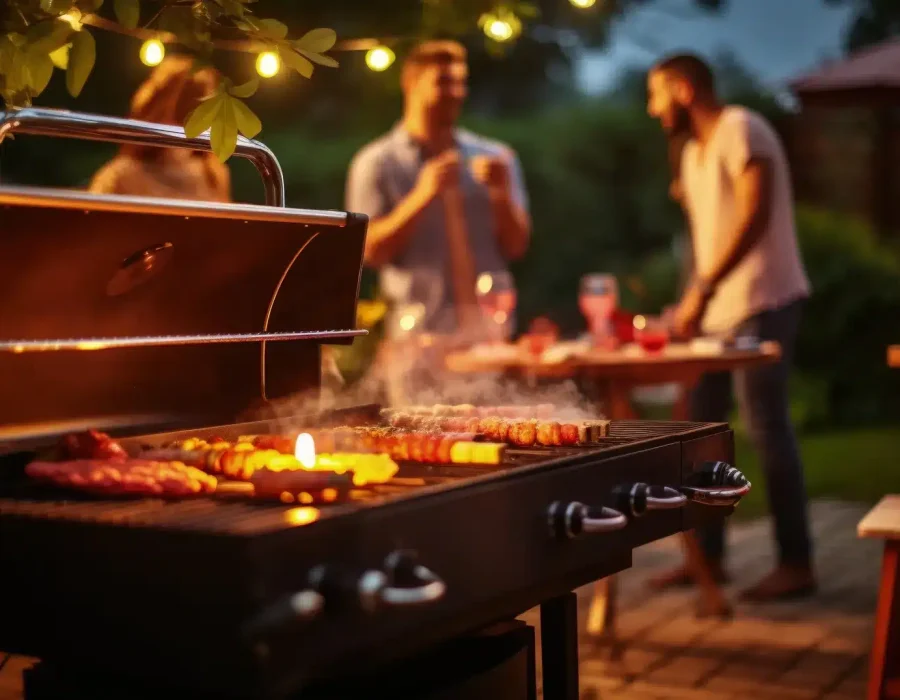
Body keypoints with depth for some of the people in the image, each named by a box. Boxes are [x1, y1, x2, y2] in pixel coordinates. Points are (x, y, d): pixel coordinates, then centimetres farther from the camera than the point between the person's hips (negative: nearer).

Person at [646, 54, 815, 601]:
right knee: (700, 428, 8)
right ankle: (708, 554, 16)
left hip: (762, 304, -9)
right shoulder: (694, 153, 19)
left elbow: (754, 214, -22)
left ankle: (797, 564, 3)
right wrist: (691, 301, 12)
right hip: (718, 309, 9)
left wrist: (703, 288, -26)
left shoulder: (741, 130, -9)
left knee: (766, 428, -7)